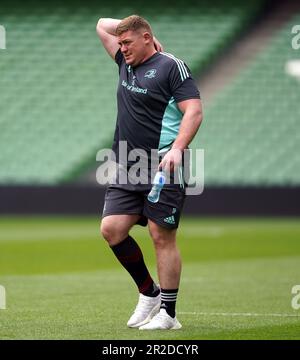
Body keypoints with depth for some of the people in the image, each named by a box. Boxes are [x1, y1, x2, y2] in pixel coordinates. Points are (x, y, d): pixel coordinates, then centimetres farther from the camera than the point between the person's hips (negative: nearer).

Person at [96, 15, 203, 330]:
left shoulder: (171, 66, -5)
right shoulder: (126, 64, 16)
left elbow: (194, 111, -13)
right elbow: (103, 25, 28)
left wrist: (177, 148, -25)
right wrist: (132, 26, 18)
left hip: (162, 168, -7)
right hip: (127, 169, 7)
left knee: (162, 236, -6)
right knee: (111, 229, -2)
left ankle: (168, 313, 0)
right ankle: (149, 292, 15)